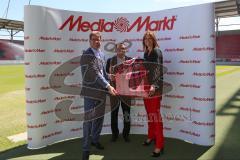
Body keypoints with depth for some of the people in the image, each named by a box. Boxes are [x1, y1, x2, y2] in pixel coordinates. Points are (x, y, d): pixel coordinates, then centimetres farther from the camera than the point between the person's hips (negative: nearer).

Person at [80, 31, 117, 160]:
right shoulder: (87, 55, -14)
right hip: (91, 92, -8)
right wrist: (108, 86, -24)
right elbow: (95, 73, -21)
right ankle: (85, 148, 11)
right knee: (89, 120, -1)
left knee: (99, 117, 17)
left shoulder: (101, 54, 11)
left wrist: (109, 81, 12)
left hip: (101, 91, 8)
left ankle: (95, 140, 36)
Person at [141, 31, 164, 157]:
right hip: (146, 86, 7)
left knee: (155, 114, -6)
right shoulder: (146, 53, 14)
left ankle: (160, 145, 1)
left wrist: (154, 85, -33)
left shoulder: (157, 51, -9)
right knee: (149, 113, 16)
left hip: (154, 87, -7)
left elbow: (158, 70, -21)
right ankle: (151, 136, 33)